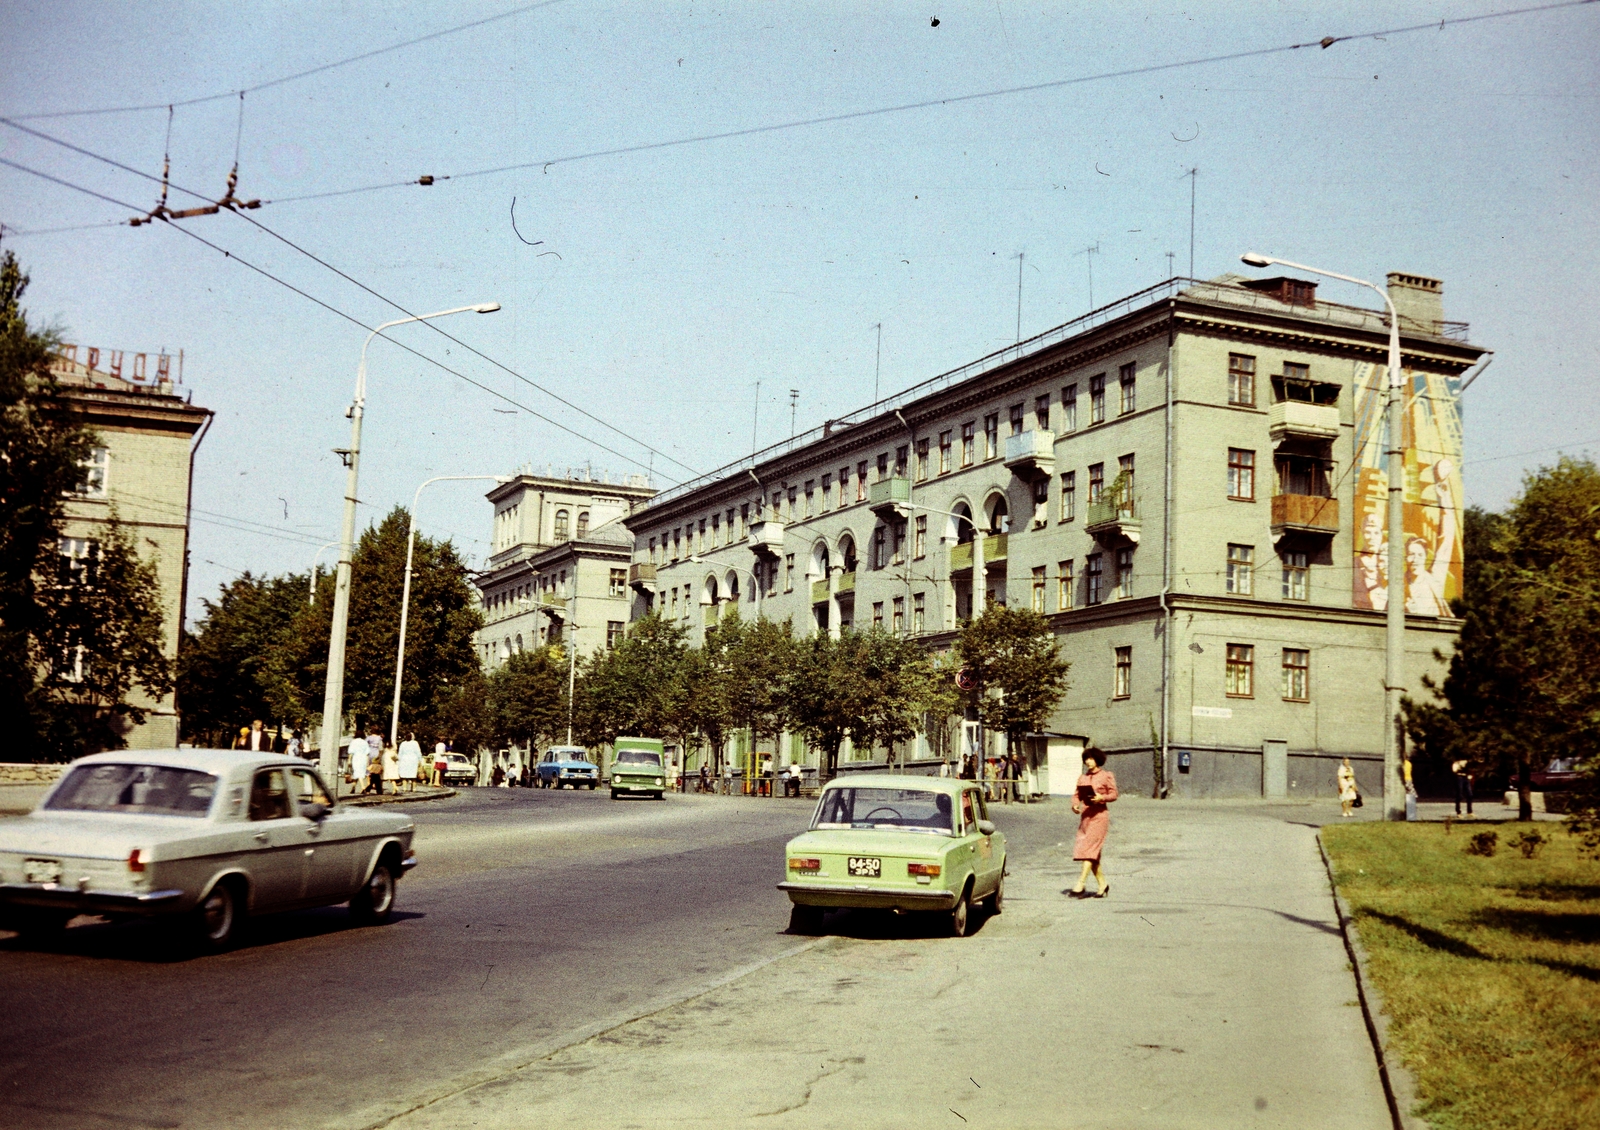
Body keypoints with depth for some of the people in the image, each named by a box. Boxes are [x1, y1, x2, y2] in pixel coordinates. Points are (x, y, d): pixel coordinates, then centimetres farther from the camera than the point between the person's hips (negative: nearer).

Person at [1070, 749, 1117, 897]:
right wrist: (1075, 804, -8)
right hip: (1085, 815, 6)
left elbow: (1113, 794, -2)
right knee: (1093, 853, 7)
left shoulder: (1106, 776, 0)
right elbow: (1077, 794, 12)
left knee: (1089, 848, -15)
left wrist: (1101, 798, -20)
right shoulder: (1083, 778, 14)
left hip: (1099, 815, -6)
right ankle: (1102, 884, 17)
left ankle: (1081, 883, -22)